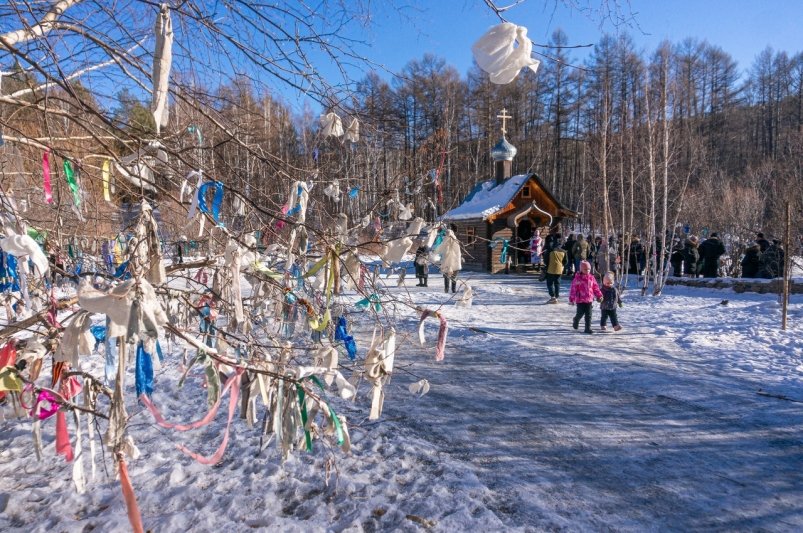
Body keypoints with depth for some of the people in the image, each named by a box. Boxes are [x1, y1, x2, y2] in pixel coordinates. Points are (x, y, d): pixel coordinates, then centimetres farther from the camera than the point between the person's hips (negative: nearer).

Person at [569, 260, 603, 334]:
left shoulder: (591, 278, 4)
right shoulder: (577, 278, -11)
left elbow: (596, 288, 12)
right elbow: (573, 289, -11)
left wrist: (599, 295, 7)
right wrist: (572, 299, -12)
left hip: (589, 300, 4)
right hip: (580, 300, -3)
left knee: (588, 315, 2)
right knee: (580, 313, 8)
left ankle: (588, 328, 7)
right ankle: (575, 321, 39)